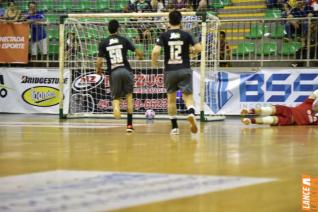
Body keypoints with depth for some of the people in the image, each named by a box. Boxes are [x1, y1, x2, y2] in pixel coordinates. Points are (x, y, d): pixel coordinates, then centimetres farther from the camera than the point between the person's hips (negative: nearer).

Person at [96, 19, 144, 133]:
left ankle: (116, 107, -28)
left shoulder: (103, 43, 4)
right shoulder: (124, 40, 4)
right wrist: (140, 56, 31)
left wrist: (98, 70, 20)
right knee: (129, 95, 19)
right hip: (125, 70, 0)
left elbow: (99, 61, -2)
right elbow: (138, 53, 7)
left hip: (113, 72, 0)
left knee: (116, 97, 12)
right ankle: (129, 124, 15)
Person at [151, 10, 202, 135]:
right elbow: (199, 48, -5)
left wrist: (154, 63, 5)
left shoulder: (164, 36, -1)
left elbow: (155, 51, -13)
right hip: (184, 70, 0)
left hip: (170, 71, 1)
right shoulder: (186, 35, 1)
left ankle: (174, 127, 16)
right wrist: (191, 51, 17)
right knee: (188, 96, 0)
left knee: (171, 98, 14)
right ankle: (191, 113, -33)